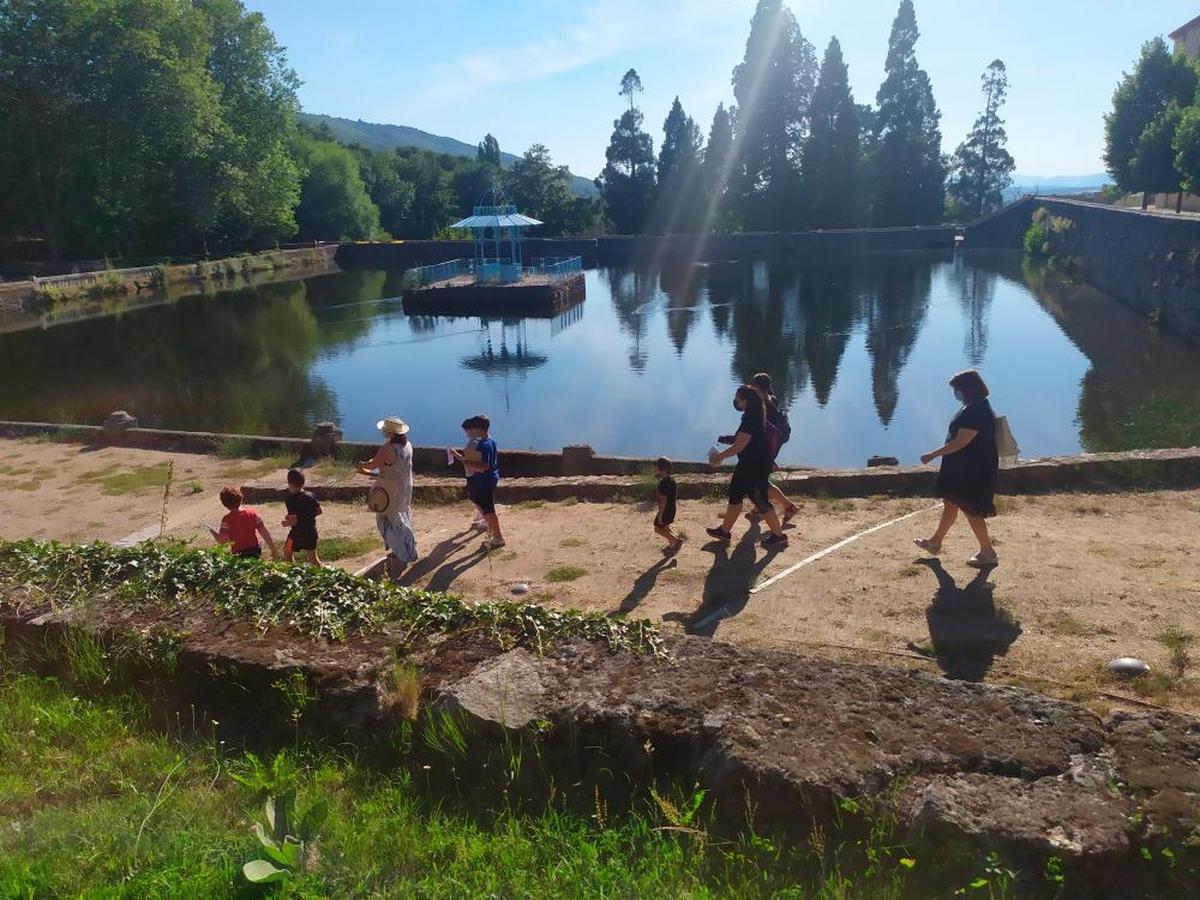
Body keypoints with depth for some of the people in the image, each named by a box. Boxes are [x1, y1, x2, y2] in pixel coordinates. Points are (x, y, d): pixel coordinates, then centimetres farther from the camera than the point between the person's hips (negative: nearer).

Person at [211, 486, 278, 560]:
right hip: (255, 551, 3)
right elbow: (265, 534, -4)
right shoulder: (252, 513, -4)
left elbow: (222, 541, -19)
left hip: (239, 555, -3)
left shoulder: (227, 520, -12)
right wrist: (273, 550, 3)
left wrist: (213, 532, 1)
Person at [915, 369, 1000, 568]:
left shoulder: (977, 412, -24)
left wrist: (932, 455, -21)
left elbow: (960, 442, -26)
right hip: (962, 469, 11)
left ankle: (988, 553, 12)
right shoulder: (973, 408, 8)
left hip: (973, 472, -11)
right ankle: (935, 542, 33)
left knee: (971, 511, 0)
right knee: (950, 504, 19)